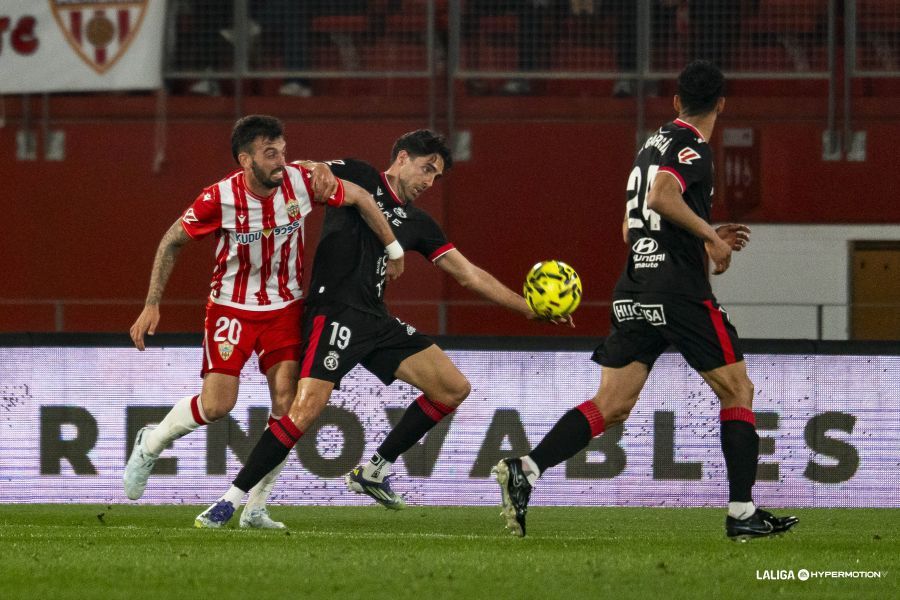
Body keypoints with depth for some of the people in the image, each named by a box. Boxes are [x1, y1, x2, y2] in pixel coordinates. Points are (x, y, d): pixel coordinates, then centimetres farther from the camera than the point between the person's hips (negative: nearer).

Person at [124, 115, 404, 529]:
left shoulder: (301, 181, -16)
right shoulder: (219, 199, -21)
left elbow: (359, 198, 2)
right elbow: (172, 241, -6)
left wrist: (394, 250, 9)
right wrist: (152, 304, -9)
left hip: (285, 307, 3)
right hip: (231, 307, -3)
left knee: (287, 405, -9)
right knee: (216, 405, -12)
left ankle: (255, 509, 2)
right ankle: (151, 444, 18)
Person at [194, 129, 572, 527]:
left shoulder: (416, 223, 18)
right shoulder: (355, 177, 2)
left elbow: (469, 275, 20)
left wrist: (528, 307, 16)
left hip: (376, 322, 8)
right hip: (335, 312, -8)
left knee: (454, 388, 3)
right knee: (307, 408, -25)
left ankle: (374, 472, 12)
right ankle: (230, 500, -16)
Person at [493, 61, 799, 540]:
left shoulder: (653, 145, 21)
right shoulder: (692, 147, -6)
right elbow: (661, 197, -24)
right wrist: (711, 236, -13)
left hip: (633, 293, 8)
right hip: (680, 291, -7)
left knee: (612, 406, 1)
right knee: (737, 392, 5)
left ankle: (523, 471, -17)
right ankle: (742, 514, 1)